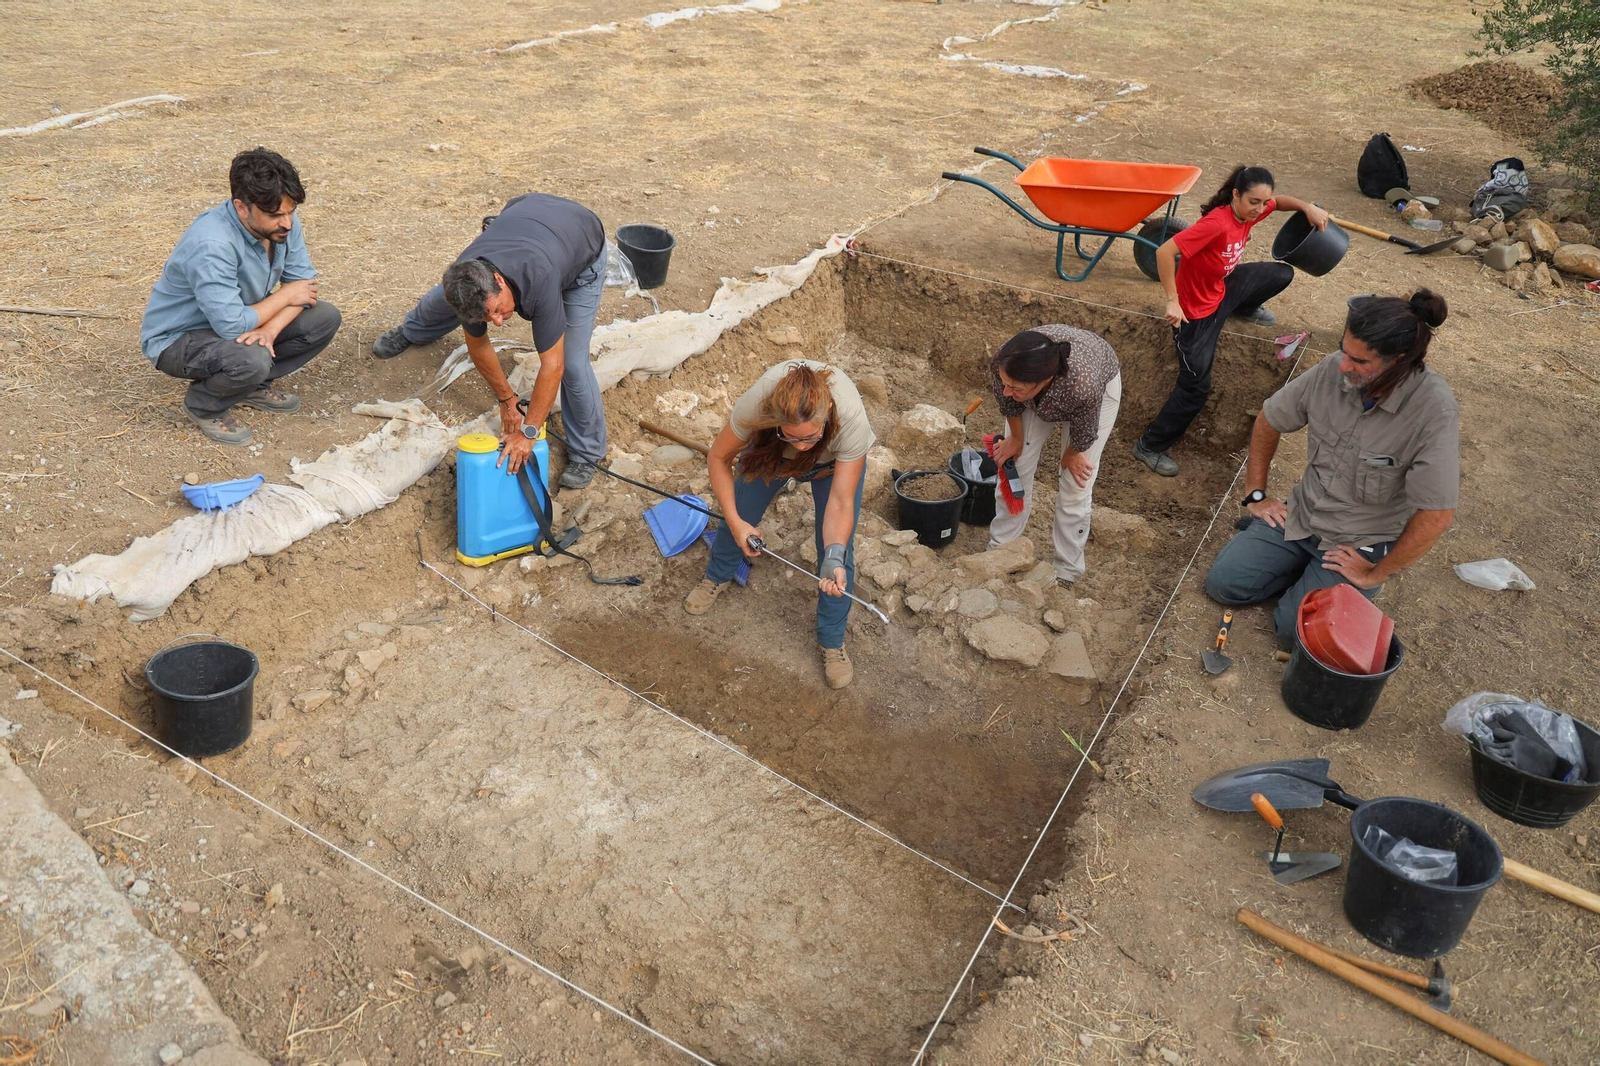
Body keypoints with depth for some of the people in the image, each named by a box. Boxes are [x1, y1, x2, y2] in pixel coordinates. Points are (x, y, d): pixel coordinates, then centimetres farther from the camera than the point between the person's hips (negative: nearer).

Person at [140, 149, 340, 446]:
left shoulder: (282, 222, -13)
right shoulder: (211, 245, -35)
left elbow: (306, 283, -8)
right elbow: (233, 326, -36)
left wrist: (270, 328, -26)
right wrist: (286, 295, -21)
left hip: (235, 319, 7)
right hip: (177, 337, -7)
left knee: (326, 318, -8)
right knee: (251, 359, -37)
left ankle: (255, 386, 8)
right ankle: (204, 406, -3)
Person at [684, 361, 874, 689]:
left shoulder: (852, 419, -45)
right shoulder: (757, 402, -42)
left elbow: (841, 501, -39)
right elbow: (718, 457, -23)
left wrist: (834, 557, -54)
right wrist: (736, 522, -30)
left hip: (834, 459, -1)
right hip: (770, 448, 2)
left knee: (837, 549, -9)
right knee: (740, 514, 7)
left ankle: (832, 642, 12)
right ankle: (717, 577, 42)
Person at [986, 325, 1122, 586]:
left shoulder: (1085, 387, -47)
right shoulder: (1002, 365, -39)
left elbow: (1084, 434, -22)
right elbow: (1009, 405, -13)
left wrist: (1071, 455, -4)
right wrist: (1016, 439, 2)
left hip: (1100, 385, -3)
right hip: (1037, 395, 3)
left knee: (1074, 486, -2)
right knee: (1014, 467, 4)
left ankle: (1067, 570, 17)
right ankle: (999, 551, 23)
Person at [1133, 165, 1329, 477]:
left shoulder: (1249, 212, -9)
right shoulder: (1217, 223, -35)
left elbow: (1280, 201, 14)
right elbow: (1164, 252, -41)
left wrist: (1308, 208, -6)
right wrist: (1172, 301, -36)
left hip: (1223, 287, 8)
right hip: (1196, 310, -8)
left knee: (1283, 274, 22)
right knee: (1196, 387, -6)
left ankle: (1243, 309, 50)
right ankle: (1150, 446, 8)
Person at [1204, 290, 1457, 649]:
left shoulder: (1433, 409, -28)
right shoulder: (1334, 370, -14)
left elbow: (1437, 515, -27)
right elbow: (1268, 421, 6)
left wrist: (1375, 575, -17)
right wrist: (1255, 495, 7)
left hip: (1362, 544, -4)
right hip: (1301, 516, 5)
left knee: (1294, 630, -16)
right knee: (1223, 583, -5)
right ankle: (1309, 564, 18)